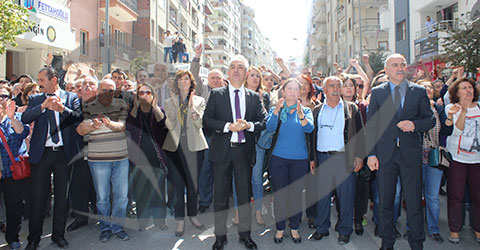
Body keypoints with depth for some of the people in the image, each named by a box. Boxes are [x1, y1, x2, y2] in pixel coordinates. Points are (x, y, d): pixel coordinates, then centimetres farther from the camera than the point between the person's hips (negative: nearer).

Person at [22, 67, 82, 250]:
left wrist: (62, 109, -24)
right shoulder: (35, 99, 10)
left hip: (64, 153, -1)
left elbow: (79, 118, -8)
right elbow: (24, 118, -7)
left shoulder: (71, 97, 6)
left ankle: (58, 235, 25)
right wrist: (43, 106, -21)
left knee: (62, 197, 9)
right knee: (38, 197, 6)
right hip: (41, 153, 1)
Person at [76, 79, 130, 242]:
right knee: (102, 196, 7)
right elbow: (80, 130, -11)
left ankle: (118, 227, 24)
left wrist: (110, 123, -29)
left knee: (121, 195, 7)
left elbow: (122, 126, -8)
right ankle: (105, 228, 24)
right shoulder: (89, 108, 1)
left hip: (121, 157, 2)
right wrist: (92, 126, -33)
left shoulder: (121, 105, 5)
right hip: (98, 158, -1)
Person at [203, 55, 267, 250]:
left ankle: (245, 233, 28)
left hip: (244, 150, 2)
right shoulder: (216, 94, 3)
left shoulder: (254, 97, 8)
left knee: (245, 192, 12)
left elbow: (264, 121, 3)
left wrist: (249, 125, -16)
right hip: (222, 151, -1)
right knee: (221, 194, 7)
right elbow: (206, 120, -5)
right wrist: (228, 126, -18)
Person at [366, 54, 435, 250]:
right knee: (385, 201, 9)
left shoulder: (419, 91, 7)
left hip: (411, 153, 0)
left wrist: (415, 124, -13)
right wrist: (371, 154, -4)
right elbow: (371, 125, 2)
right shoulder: (377, 92, 5)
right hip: (385, 153, 0)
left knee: (414, 201, 5)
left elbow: (430, 119, 9)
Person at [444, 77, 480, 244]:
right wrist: (463, 110, -20)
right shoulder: (451, 108, 0)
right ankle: (454, 229, 14)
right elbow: (457, 131, -13)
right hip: (456, 157, -2)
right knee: (455, 195, 2)